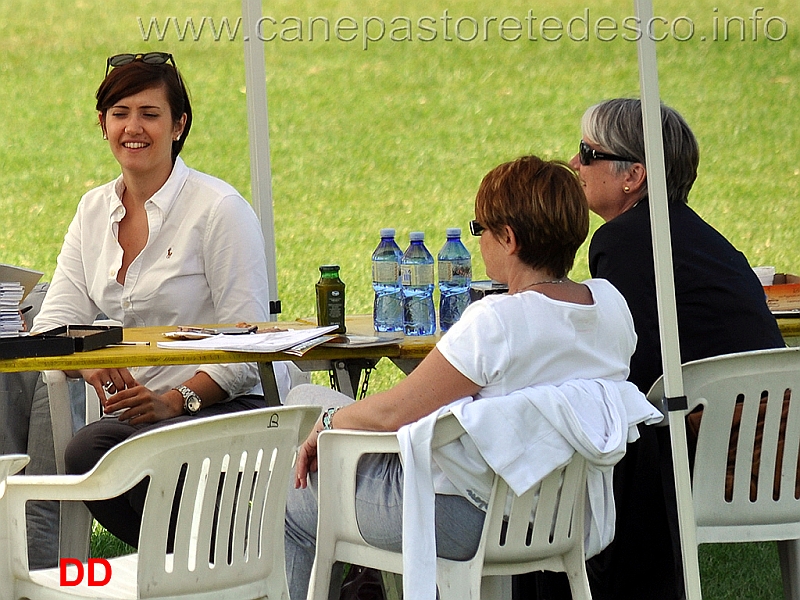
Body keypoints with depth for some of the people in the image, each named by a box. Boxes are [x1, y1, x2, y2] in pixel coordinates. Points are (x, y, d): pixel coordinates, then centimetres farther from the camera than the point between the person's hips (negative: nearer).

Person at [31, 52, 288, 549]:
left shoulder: (219, 208, -7)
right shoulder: (94, 211, 13)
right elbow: (55, 321, 6)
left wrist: (176, 400, -23)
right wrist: (92, 364, -16)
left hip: (226, 409, -5)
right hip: (137, 411, 5)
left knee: (94, 448, -32)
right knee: (84, 450, -29)